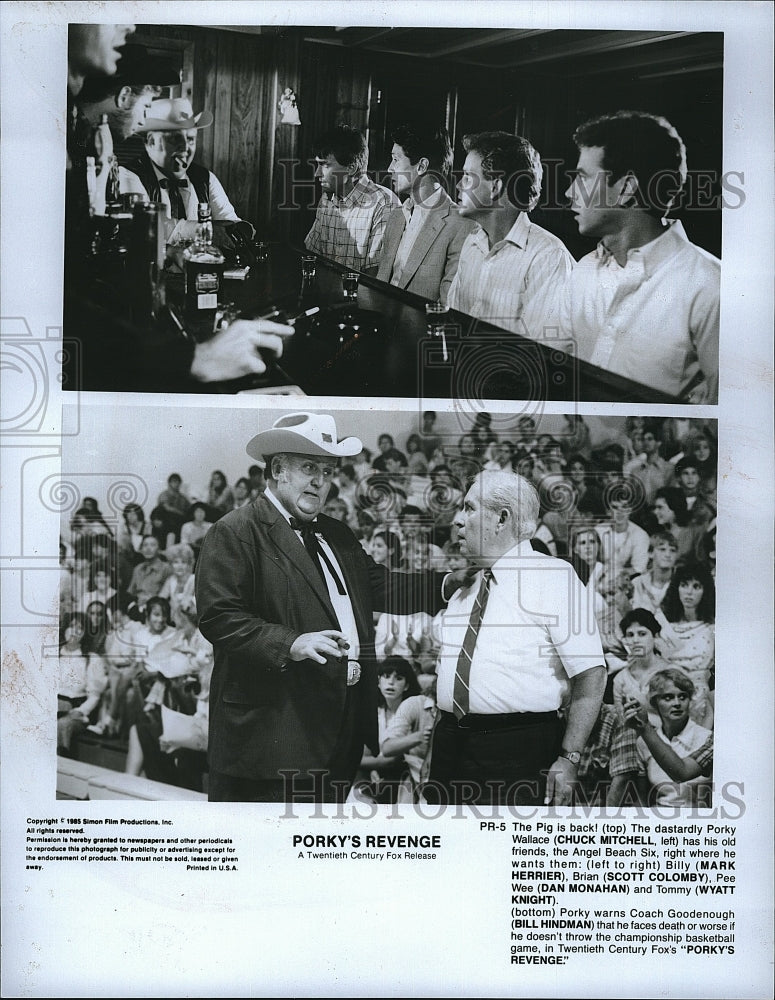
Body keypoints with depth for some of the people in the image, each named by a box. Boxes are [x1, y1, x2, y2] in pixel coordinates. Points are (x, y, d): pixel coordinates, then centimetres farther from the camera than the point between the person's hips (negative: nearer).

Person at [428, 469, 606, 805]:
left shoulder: (553, 577, -6)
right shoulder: (462, 587, 15)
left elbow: (591, 673, -13)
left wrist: (568, 758, -17)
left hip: (520, 752, -6)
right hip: (450, 749, 6)